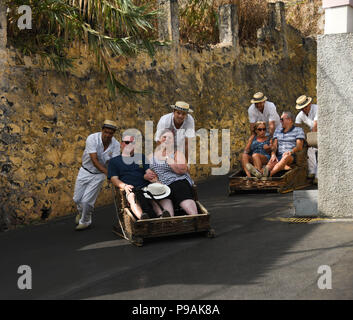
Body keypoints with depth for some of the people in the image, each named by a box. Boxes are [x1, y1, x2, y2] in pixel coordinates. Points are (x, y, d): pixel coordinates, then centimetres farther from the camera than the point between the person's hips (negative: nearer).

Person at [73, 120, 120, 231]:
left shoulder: (116, 145, -15)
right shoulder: (92, 138, -23)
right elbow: (94, 160, -28)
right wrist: (107, 172, -39)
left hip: (99, 175, 0)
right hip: (85, 171, 0)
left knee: (87, 201, -8)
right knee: (77, 199, 10)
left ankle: (85, 221, 21)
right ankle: (81, 212, 46)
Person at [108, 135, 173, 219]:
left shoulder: (141, 157, 29)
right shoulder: (114, 161, 22)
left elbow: (150, 172, 17)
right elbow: (114, 179, 8)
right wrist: (124, 186, -14)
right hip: (130, 189, -2)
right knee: (132, 197, -40)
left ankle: (169, 218, -56)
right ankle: (142, 217, -68)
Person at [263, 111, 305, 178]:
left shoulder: (298, 130, 11)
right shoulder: (278, 130, 26)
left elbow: (299, 146, -2)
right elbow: (274, 145, 14)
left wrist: (291, 151, -23)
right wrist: (273, 154, -9)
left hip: (291, 156, -4)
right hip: (278, 157, 4)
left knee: (286, 156, -41)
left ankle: (270, 174, -60)